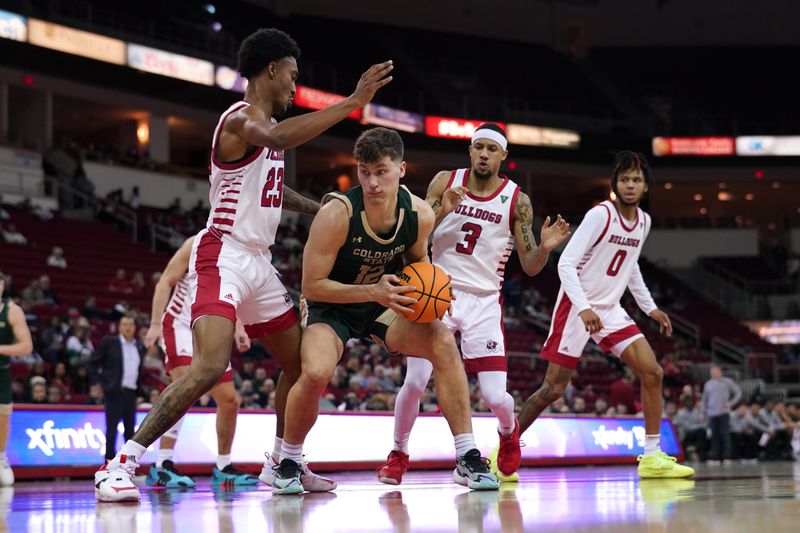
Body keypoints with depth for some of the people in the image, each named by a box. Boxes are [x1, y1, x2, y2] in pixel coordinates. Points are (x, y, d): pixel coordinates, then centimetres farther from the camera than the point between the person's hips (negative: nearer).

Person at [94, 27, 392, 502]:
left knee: (303, 364, 14)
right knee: (210, 366, -24)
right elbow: (277, 138, -38)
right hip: (224, 256, -10)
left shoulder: (265, 121, 18)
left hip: (259, 263, 10)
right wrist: (352, 103, -39)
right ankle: (121, 464, -20)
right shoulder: (242, 117, -13)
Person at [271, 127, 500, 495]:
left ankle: (467, 459, -11)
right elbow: (311, 286, -23)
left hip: (384, 304, 4)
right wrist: (372, 291, -33)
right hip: (331, 307, -4)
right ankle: (287, 462, -2)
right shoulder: (337, 214, -29)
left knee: (444, 343, -19)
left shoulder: (420, 214, -15)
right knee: (316, 372, -31)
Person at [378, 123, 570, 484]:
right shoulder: (445, 182, -1)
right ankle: (398, 454, 12)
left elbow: (530, 267, -1)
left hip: (484, 301, 0)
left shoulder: (516, 200, -2)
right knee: (415, 381, -13)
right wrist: (443, 210, -21)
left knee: (495, 396, -8)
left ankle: (508, 432, 29)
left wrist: (545, 248, -22)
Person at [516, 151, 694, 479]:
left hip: (610, 310, 7)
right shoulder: (601, 215, -16)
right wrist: (584, 308, -31)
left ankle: (653, 457, 0)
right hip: (576, 306, -7)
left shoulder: (643, 222, 6)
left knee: (652, 372, -7)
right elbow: (566, 263, -21)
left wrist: (650, 307, 19)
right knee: (553, 388, -6)